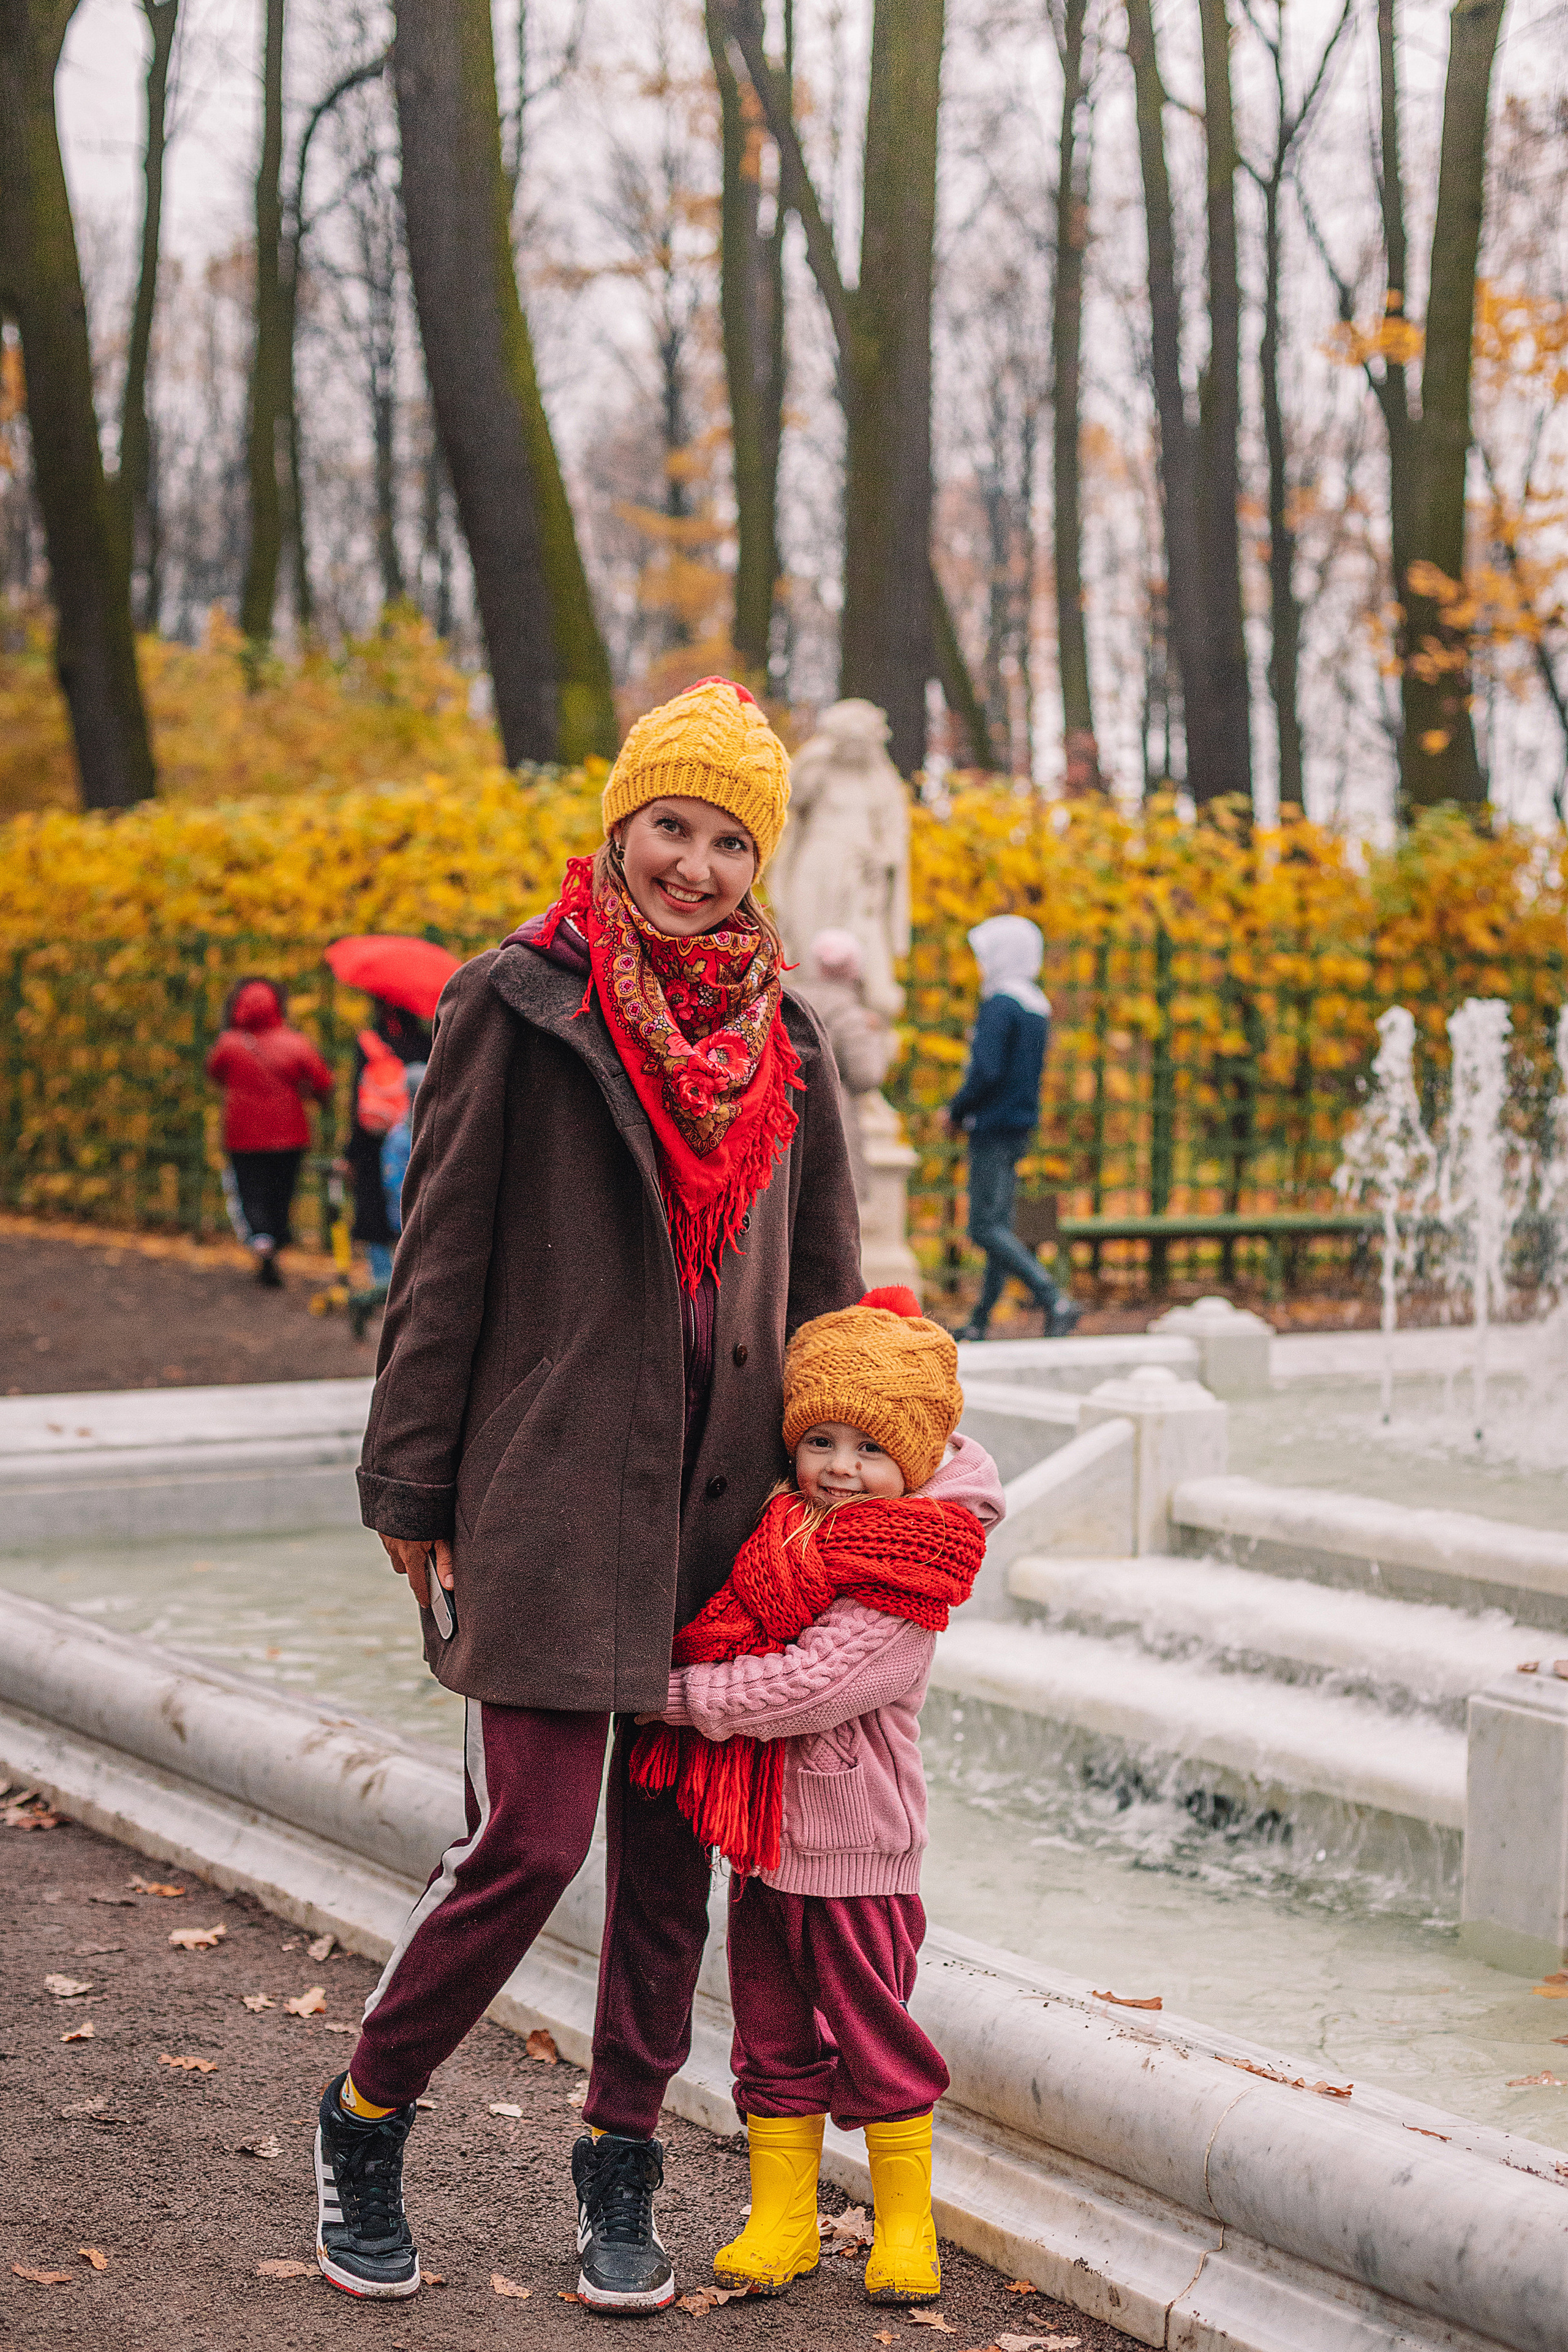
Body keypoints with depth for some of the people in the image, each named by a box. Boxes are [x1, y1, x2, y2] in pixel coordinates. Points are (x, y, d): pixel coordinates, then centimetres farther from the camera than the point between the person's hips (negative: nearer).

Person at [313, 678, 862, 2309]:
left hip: (717, 1503, 5)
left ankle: (620, 2171, 23)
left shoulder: (781, 1039, 10)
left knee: (673, 1851, 9)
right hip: (550, 1490, -5)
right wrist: (412, 1488, -4)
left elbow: (823, 1283, 17)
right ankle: (363, 2121, 14)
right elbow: (444, 1257, -3)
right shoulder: (519, 1006, -4)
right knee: (530, 1839, -8)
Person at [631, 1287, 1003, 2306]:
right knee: (773, 2039, 12)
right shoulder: (774, 1542, 6)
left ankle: (907, 2228, 18)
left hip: (859, 1854, -7)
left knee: (876, 2043, 4)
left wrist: (679, 1695, -22)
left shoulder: (906, 1582, -17)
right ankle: (781, 2222, 22)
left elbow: (811, 1684, -26)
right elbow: (714, 1635, 23)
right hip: (764, 1846, 7)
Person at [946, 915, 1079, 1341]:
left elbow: (987, 1071, -23)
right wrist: (965, 1112, 15)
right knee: (999, 1224, 11)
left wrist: (958, 1111, -7)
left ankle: (1056, 1303, -21)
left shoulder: (1000, 1004, -15)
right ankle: (980, 1322, 16)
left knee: (986, 1228, -10)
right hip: (1020, 1128, 9)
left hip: (994, 1128, -9)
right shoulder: (1038, 1006, 13)